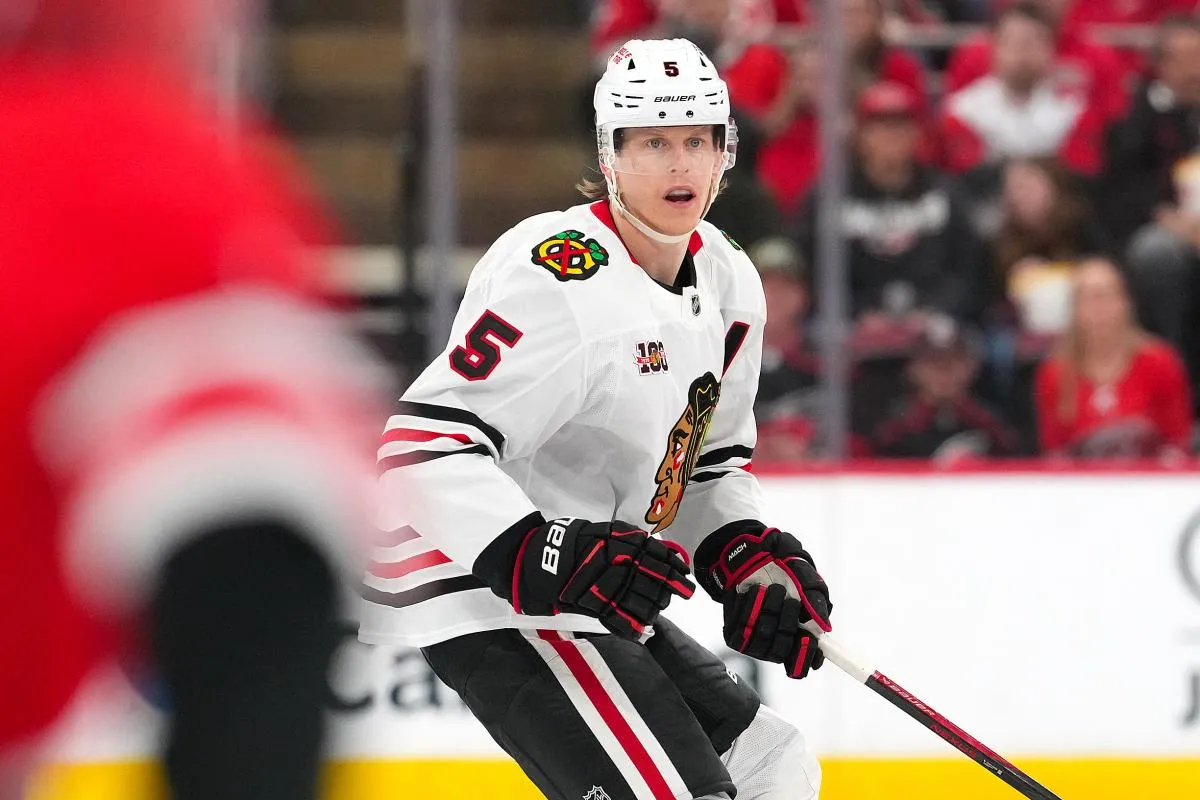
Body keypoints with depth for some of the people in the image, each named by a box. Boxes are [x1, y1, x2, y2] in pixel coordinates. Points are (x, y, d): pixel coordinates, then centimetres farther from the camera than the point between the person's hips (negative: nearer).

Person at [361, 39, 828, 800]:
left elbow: (711, 464, 21)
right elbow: (426, 446, -28)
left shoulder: (730, 284, 7)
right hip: (482, 598, -10)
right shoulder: (562, 280, -22)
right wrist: (545, 560, -37)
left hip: (593, 594, 10)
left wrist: (750, 560, 3)